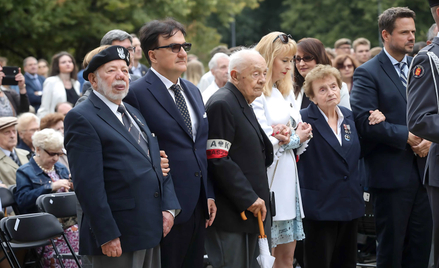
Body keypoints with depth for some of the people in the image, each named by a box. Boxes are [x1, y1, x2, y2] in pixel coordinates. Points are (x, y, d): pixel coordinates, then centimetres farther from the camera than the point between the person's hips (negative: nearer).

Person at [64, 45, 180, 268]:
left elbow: (158, 164, 19)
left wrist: (168, 207, 4)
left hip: (150, 232, 8)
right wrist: (107, 236, -20)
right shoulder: (81, 118, -10)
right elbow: (88, 185, -16)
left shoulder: (134, 113, 18)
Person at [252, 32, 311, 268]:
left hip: (288, 176, 9)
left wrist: (301, 135, -4)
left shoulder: (285, 93, 17)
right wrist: (294, 138, -6)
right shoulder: (256, 95, -11)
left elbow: (297, 129, 19)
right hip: (268, 178, -9)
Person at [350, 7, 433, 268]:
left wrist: (429, 138, -8)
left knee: (422, 241, 7)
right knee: (391, 245, 2)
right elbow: (365, 121, -15)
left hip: (422, 169, 5)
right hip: (391, 174, -5)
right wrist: (406, 136, -18)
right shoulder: (368, 73, -5)